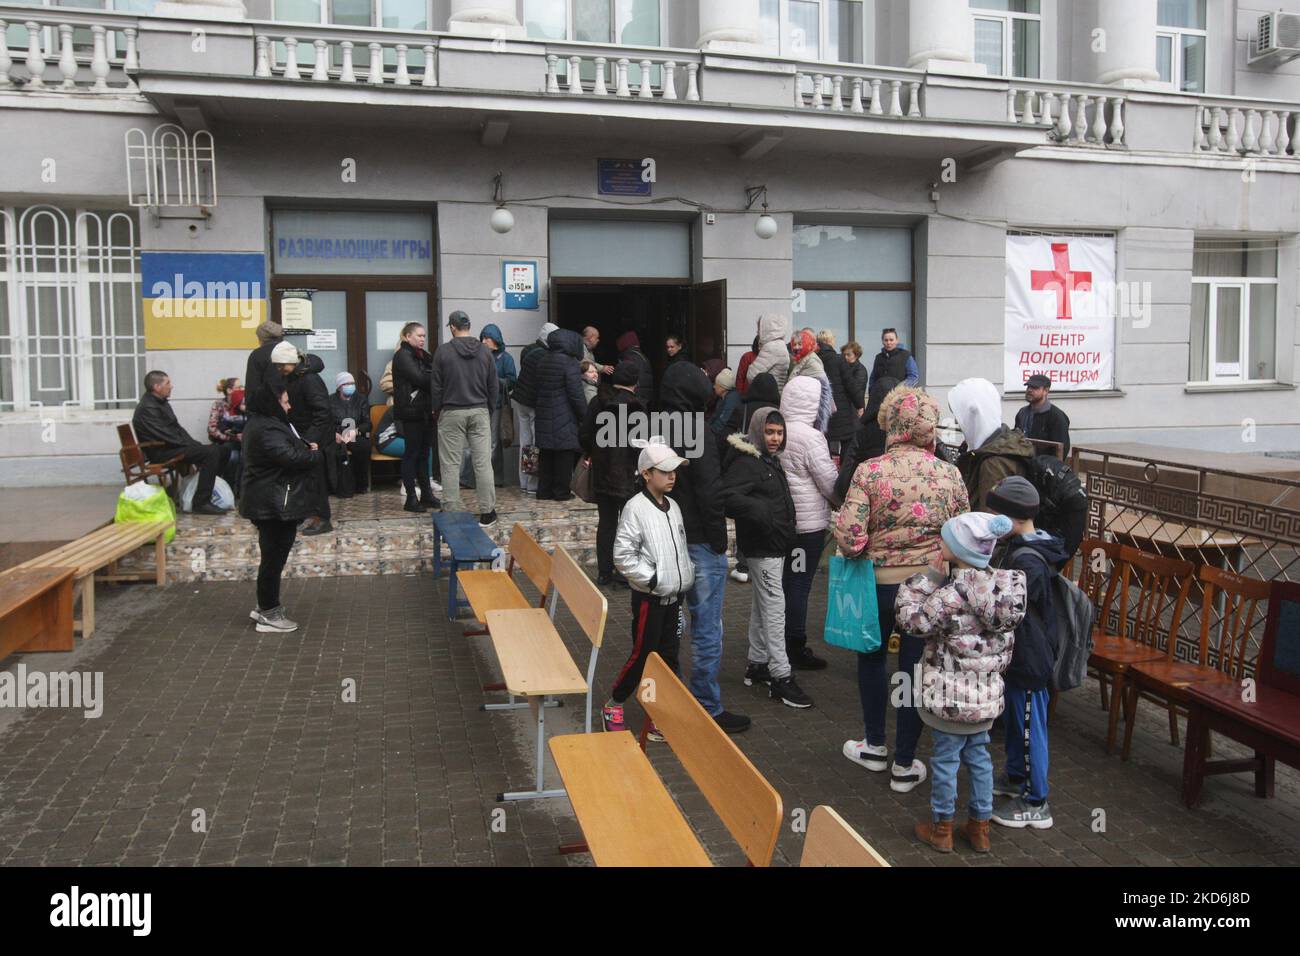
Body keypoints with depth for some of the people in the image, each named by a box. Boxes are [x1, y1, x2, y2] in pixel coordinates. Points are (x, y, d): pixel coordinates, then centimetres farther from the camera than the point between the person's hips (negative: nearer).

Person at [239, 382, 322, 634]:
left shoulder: (265, 423, 16)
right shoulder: (266, 429, -20)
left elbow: (290, 448, 18)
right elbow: (290, 457, -28)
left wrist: (307, 448, -1)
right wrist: (315, 454, -11)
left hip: (272, 502, 11)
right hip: (275, 505, -11)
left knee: (273, 556, 18)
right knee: (274, 557, -2)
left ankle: (266, 607, 29)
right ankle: (269, 616, 7)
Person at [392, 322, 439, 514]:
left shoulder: (423, 355, 18)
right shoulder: (402, 356, -8)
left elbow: (429, 377, 10)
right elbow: (419, 378, -18)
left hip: (425, 411, 8)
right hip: (411, 411, -8)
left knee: (424, 453, 12)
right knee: (412, 453, -3)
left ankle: (426, 494, 18)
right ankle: (411, 499, 2)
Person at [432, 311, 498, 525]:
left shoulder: (444, 351, -5)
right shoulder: (485, 351, 2)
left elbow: (436, 386, -2)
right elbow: (494, 386, 6)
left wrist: (437, 411, 11)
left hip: (452, 413, -2)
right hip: (479, 412, 2)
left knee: (451, 465, 4)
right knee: (483, 463, 3)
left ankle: (451, 512, 6)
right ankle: (487, 512, 5)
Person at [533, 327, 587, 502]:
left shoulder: (544, 361, 12)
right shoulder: (570, 363, -13)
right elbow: (577, 394, -15)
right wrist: (585, 416, -5)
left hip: (544, 417, 7)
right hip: (564, 420, -7)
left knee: (546, 455, 12)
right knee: (564, 455, 2)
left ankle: (544, 490, 16)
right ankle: (561, 491, 7)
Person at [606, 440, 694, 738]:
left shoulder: (672, 506, 8)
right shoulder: (636, 508, -15)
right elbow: (623, 556, -18)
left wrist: (687, 577, 8)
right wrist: (652, 579, -18)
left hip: (674, 598, 7)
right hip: (649, 598, -7)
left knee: (668, 657, 11)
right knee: (642, 655, 2)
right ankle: (613, 705, 22)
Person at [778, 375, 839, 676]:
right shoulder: (810, 437, -19)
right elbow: (831, 483, -13)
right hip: (808, 523, -7)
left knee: (785, 582, 16)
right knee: (799, 585, 2)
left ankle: (781, 643, 28)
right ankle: (795, 650, 11)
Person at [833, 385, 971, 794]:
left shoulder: (870, 471, -14)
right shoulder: (949, 474, -7)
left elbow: (849, 536, -20)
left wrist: (869, 554, 0)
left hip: (880, 580, -1)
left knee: (872, 656, 22)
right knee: (915, 668, 11)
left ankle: (875, 745, 35)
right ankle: (904, 765, 21)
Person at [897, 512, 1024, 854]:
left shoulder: (952, 595, -26)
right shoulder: (1004, 588, -3)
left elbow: (913, 621, -15)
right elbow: (1005, 648, 8)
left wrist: (915, 584, -8)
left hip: (951, 698, -6)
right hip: (987, 697, 7)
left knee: (946, 759, 10)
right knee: (979, 756, 20)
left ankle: (941, 828, 26)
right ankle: (979, 827, 32)